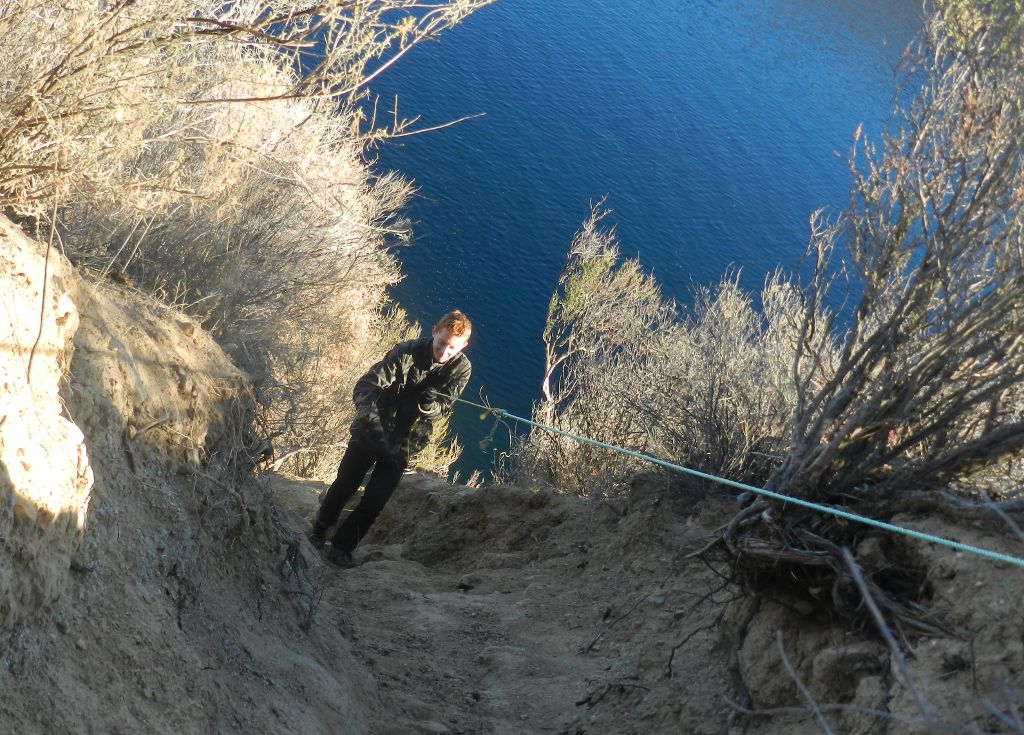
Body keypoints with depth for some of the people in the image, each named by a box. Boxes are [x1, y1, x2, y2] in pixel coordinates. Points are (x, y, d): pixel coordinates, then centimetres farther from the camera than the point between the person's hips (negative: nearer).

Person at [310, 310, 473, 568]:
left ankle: (342, 548, 18)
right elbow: (366, 386, -25)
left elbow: (444, 406, -20)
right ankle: (318, 532, 40)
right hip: (370, 432, -1)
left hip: (403, 445, 1)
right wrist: (371, 422, -40)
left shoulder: (460, 369, -12)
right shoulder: (407, 352, -20)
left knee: (374, 502, -4)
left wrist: (431, 405, -45)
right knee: (344, 486, 12)